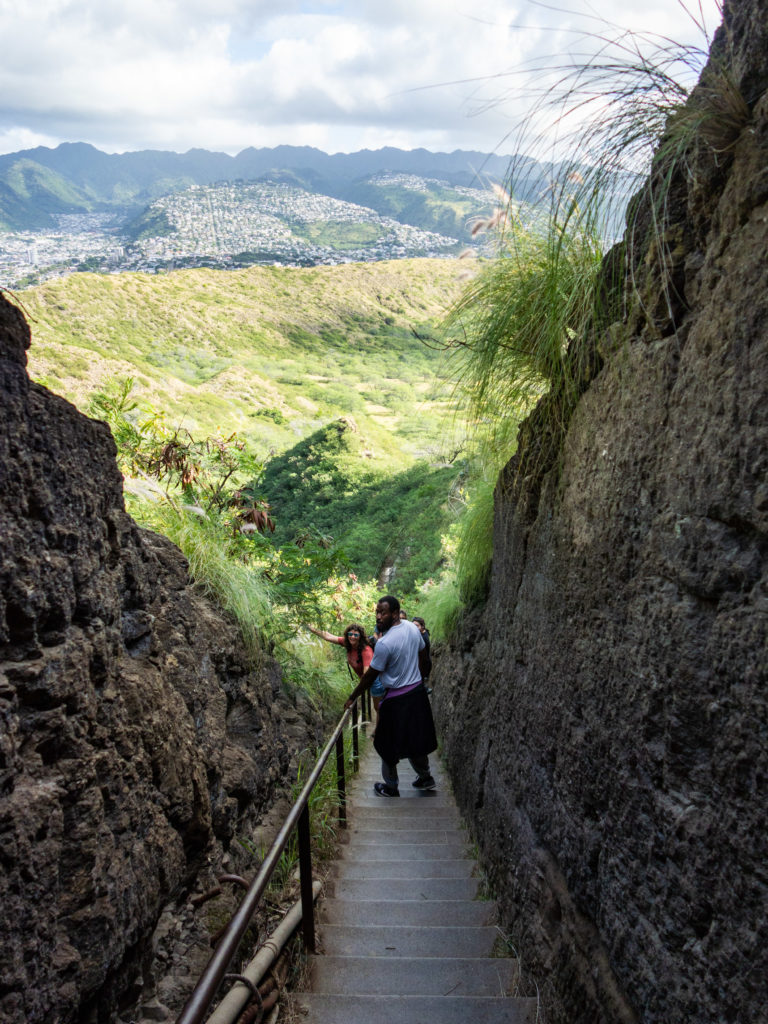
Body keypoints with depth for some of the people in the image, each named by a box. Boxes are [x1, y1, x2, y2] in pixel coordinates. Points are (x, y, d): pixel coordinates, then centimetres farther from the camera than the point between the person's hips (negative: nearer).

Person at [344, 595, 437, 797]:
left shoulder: (384, 643, -26)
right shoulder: (412, 628, -4)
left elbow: (370, 676, -17)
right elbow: (421, 658, 10)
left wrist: (352, 698, -4)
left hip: (396, 700, -7)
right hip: (417, 691, 7)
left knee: (388, 745, 12)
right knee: (416, 738, 24)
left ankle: (391, 787, 25)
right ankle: (425, 777, 37)